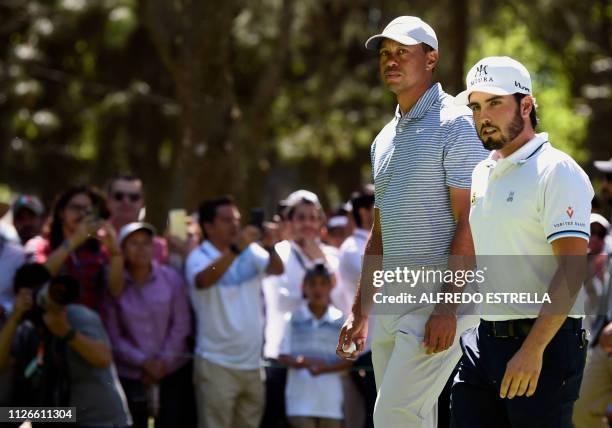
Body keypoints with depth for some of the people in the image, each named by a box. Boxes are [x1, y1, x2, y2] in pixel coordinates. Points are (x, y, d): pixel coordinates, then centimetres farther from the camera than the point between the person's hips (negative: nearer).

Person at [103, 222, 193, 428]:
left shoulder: (171, 278, -2)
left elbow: (181, 324, -1)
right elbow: (113, 335, -8)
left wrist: (164, 361, -9)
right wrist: (143, 362, -13)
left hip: (172, 372, 1)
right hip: (129, 375, -1)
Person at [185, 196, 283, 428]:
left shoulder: (251, 252, 6)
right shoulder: (199, 257, -7)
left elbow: (277, 269, -7)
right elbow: (203, 280, -28)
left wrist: (270, 247, -27)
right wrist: (236, 249, -34)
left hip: (252, 363, 5)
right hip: (216, 364, -5)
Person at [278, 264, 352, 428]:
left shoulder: (340, 320, 5)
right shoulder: (294, 319, 3)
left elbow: (350, 359, 3)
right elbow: (283, 356, 1)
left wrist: (326, 368, -14)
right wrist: (304, 362, -19)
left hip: (331, 401, 2)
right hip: (301, 400, -2)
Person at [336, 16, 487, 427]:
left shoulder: (456, 124, -7)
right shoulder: (385, 139, 19)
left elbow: (469, 220, -14)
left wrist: (448, 306, -20)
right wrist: (360, 312, 20)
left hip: (440, 301, -8)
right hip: (391, 302, 8)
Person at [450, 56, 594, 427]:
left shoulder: (557, 172, -9)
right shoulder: (480, 175, 17)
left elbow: (573, 269, -17)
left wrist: (532, 350, -24)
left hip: (544, 344, -7)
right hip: (482, 340, 7)